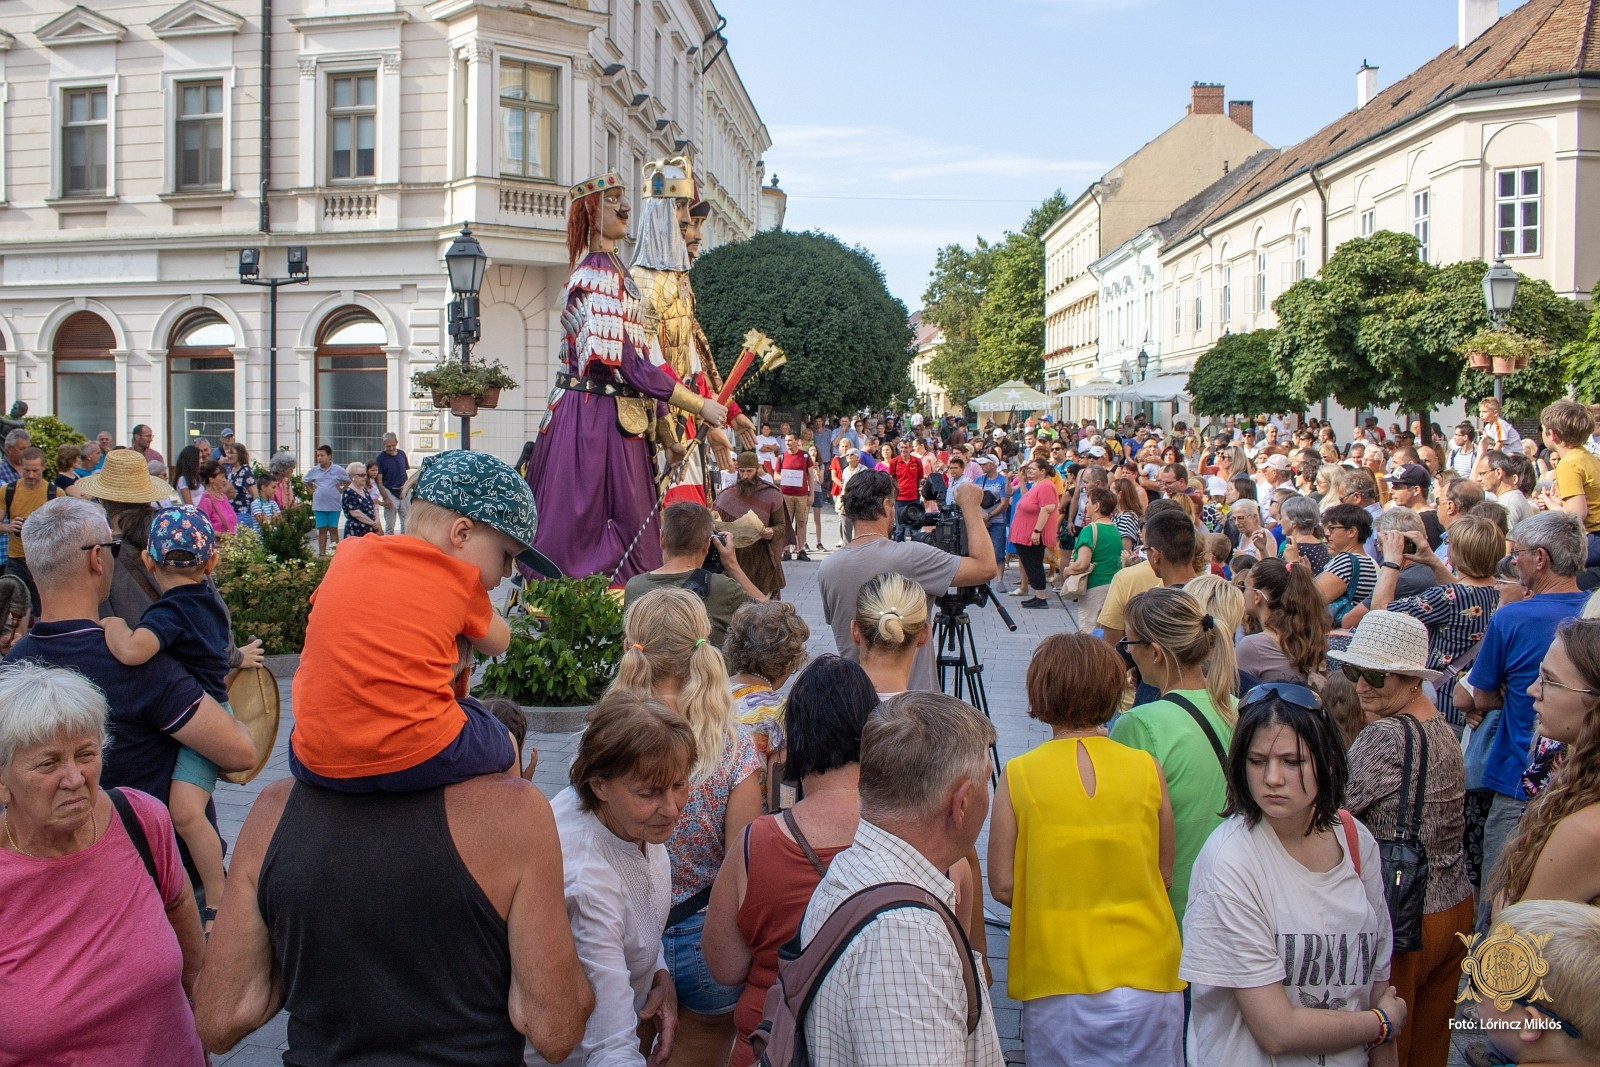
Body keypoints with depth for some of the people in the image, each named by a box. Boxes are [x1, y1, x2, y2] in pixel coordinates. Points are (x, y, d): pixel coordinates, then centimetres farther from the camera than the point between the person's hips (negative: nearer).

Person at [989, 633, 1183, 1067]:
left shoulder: (1019, 776, -10)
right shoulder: (1147, 769, -6)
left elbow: (1003, 886, -4)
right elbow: (1164, 876, 4)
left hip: (1058, 985, -1)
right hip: (1146, 972, 1)